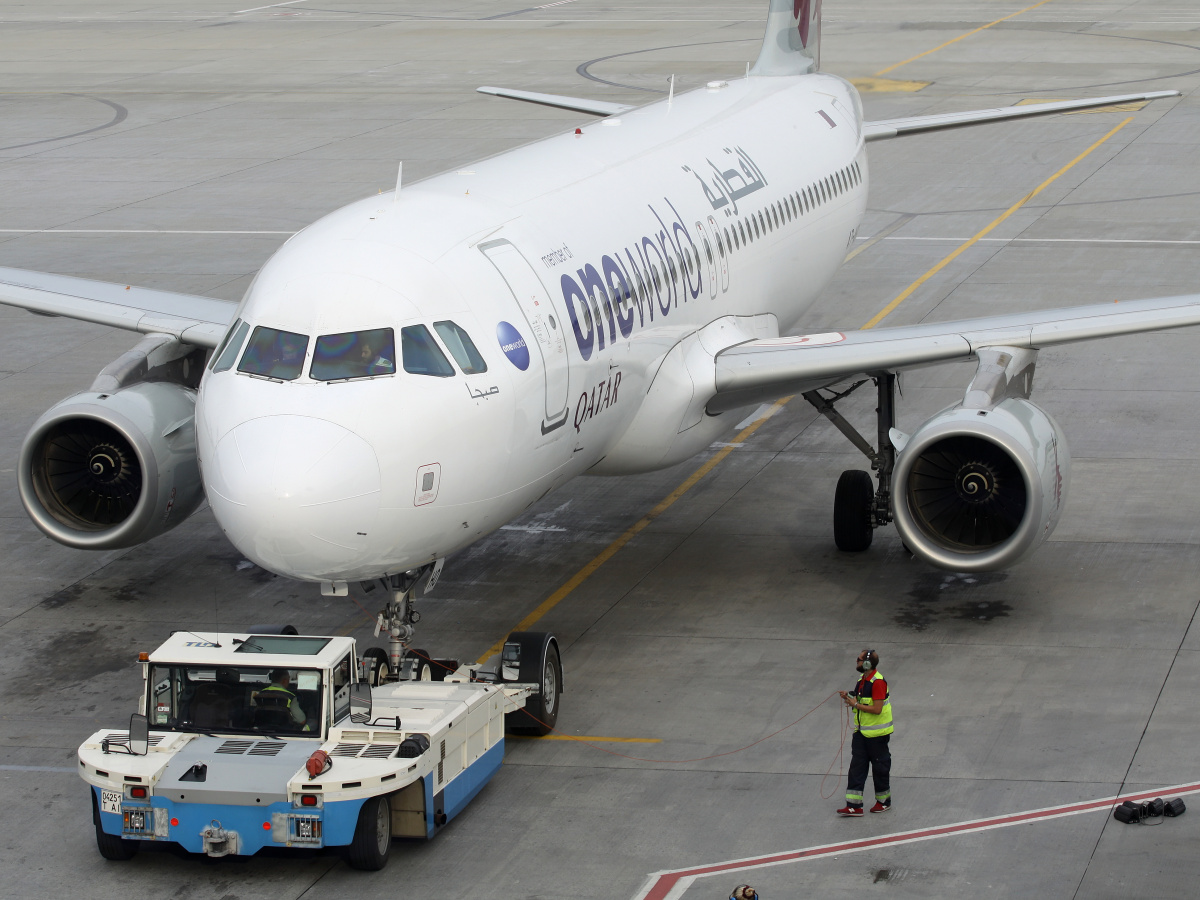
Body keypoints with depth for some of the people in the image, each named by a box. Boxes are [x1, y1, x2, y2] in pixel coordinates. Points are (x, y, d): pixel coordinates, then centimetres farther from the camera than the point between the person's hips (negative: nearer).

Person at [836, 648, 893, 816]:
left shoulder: (878, 682, -20)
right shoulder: (862, 680, 10)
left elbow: (877, 709, -25)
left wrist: (855, 704, -18)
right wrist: (849, 698, 2)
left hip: (877, 733, -9)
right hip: (861, 731, 9)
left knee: (880, 767, 5)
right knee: (857, 766, 2)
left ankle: (884, 801, 21)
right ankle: (854, 805, 1)